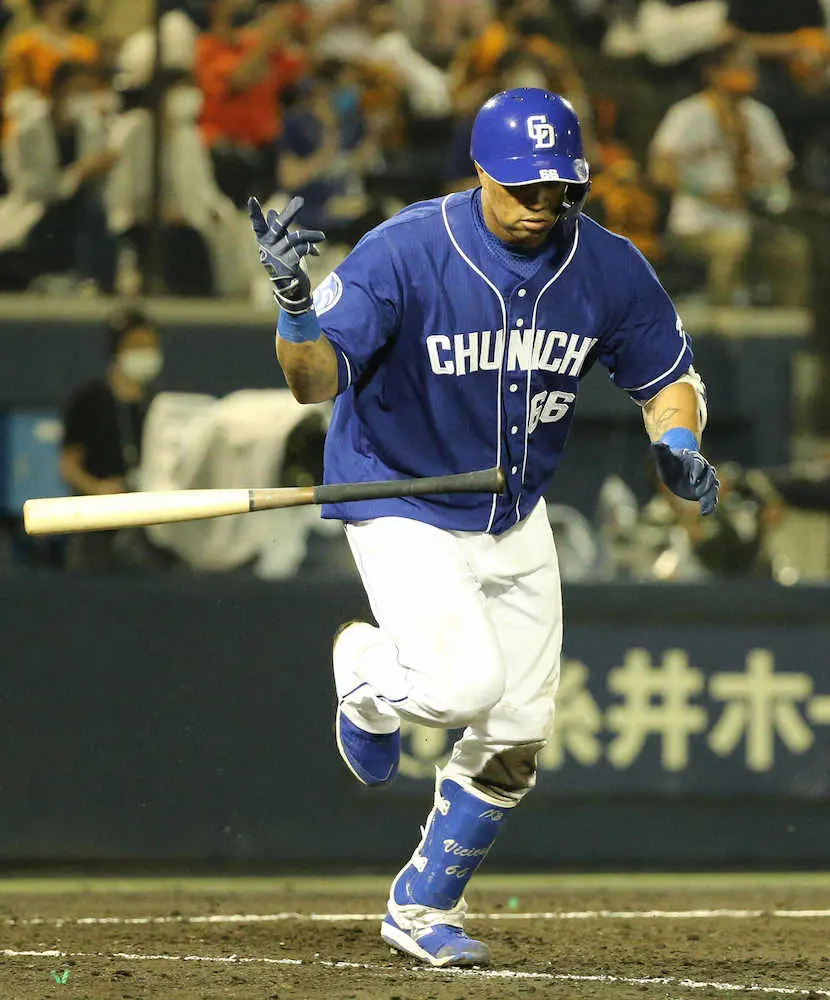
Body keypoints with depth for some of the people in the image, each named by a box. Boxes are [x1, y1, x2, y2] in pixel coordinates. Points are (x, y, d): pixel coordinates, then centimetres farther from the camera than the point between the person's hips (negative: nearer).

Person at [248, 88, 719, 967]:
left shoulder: (609, 268, -11)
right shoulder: (405, 253, -24)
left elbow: (668, 375, 5)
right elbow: (314, 379, -30)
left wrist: (678, 445, -17)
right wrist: (295, 302, -51)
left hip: (517, 520, 5)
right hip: (403, 510, -5)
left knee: (517, 736, 7)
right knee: (463, 686, -25)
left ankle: (422, 908, 26)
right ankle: (366, 672, 12)